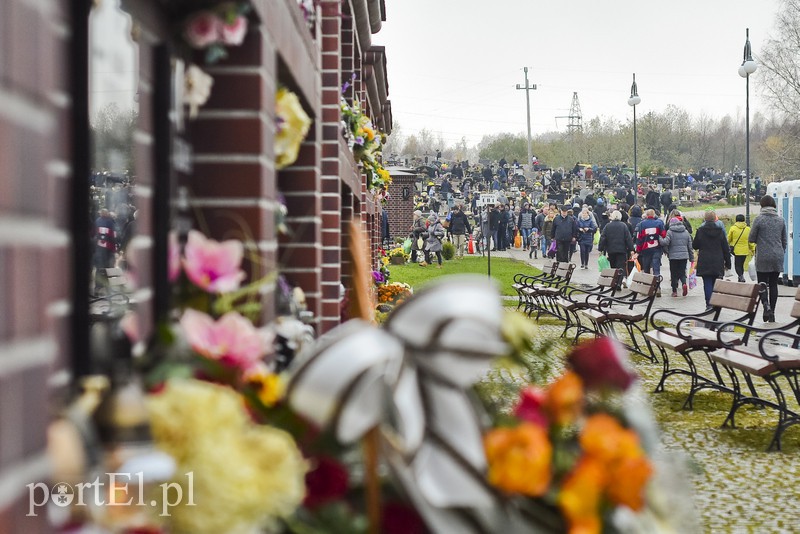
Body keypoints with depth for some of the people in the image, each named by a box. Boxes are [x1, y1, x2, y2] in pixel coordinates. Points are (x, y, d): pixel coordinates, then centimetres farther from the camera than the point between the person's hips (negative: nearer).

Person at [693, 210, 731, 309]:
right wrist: (727, 263, 9)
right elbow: (726, 248, 3)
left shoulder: (700, 231, -4)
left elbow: (694, 246, 5)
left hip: (704, 262, -1)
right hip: (717, 262, 1)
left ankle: (709, 304, -7)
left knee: (707, 283, -1)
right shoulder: (720, 231, 0)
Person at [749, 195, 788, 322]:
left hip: (763, 257, -4)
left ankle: (766, 308, -18)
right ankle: (772, 311, 10)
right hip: (777, 257, 4)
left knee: (762, 284, 1)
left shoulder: (759, 219, -8)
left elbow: (751, 239, -3)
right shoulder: (781, 220, 6)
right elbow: (784, 241, 13)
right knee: (773, 284, 9)